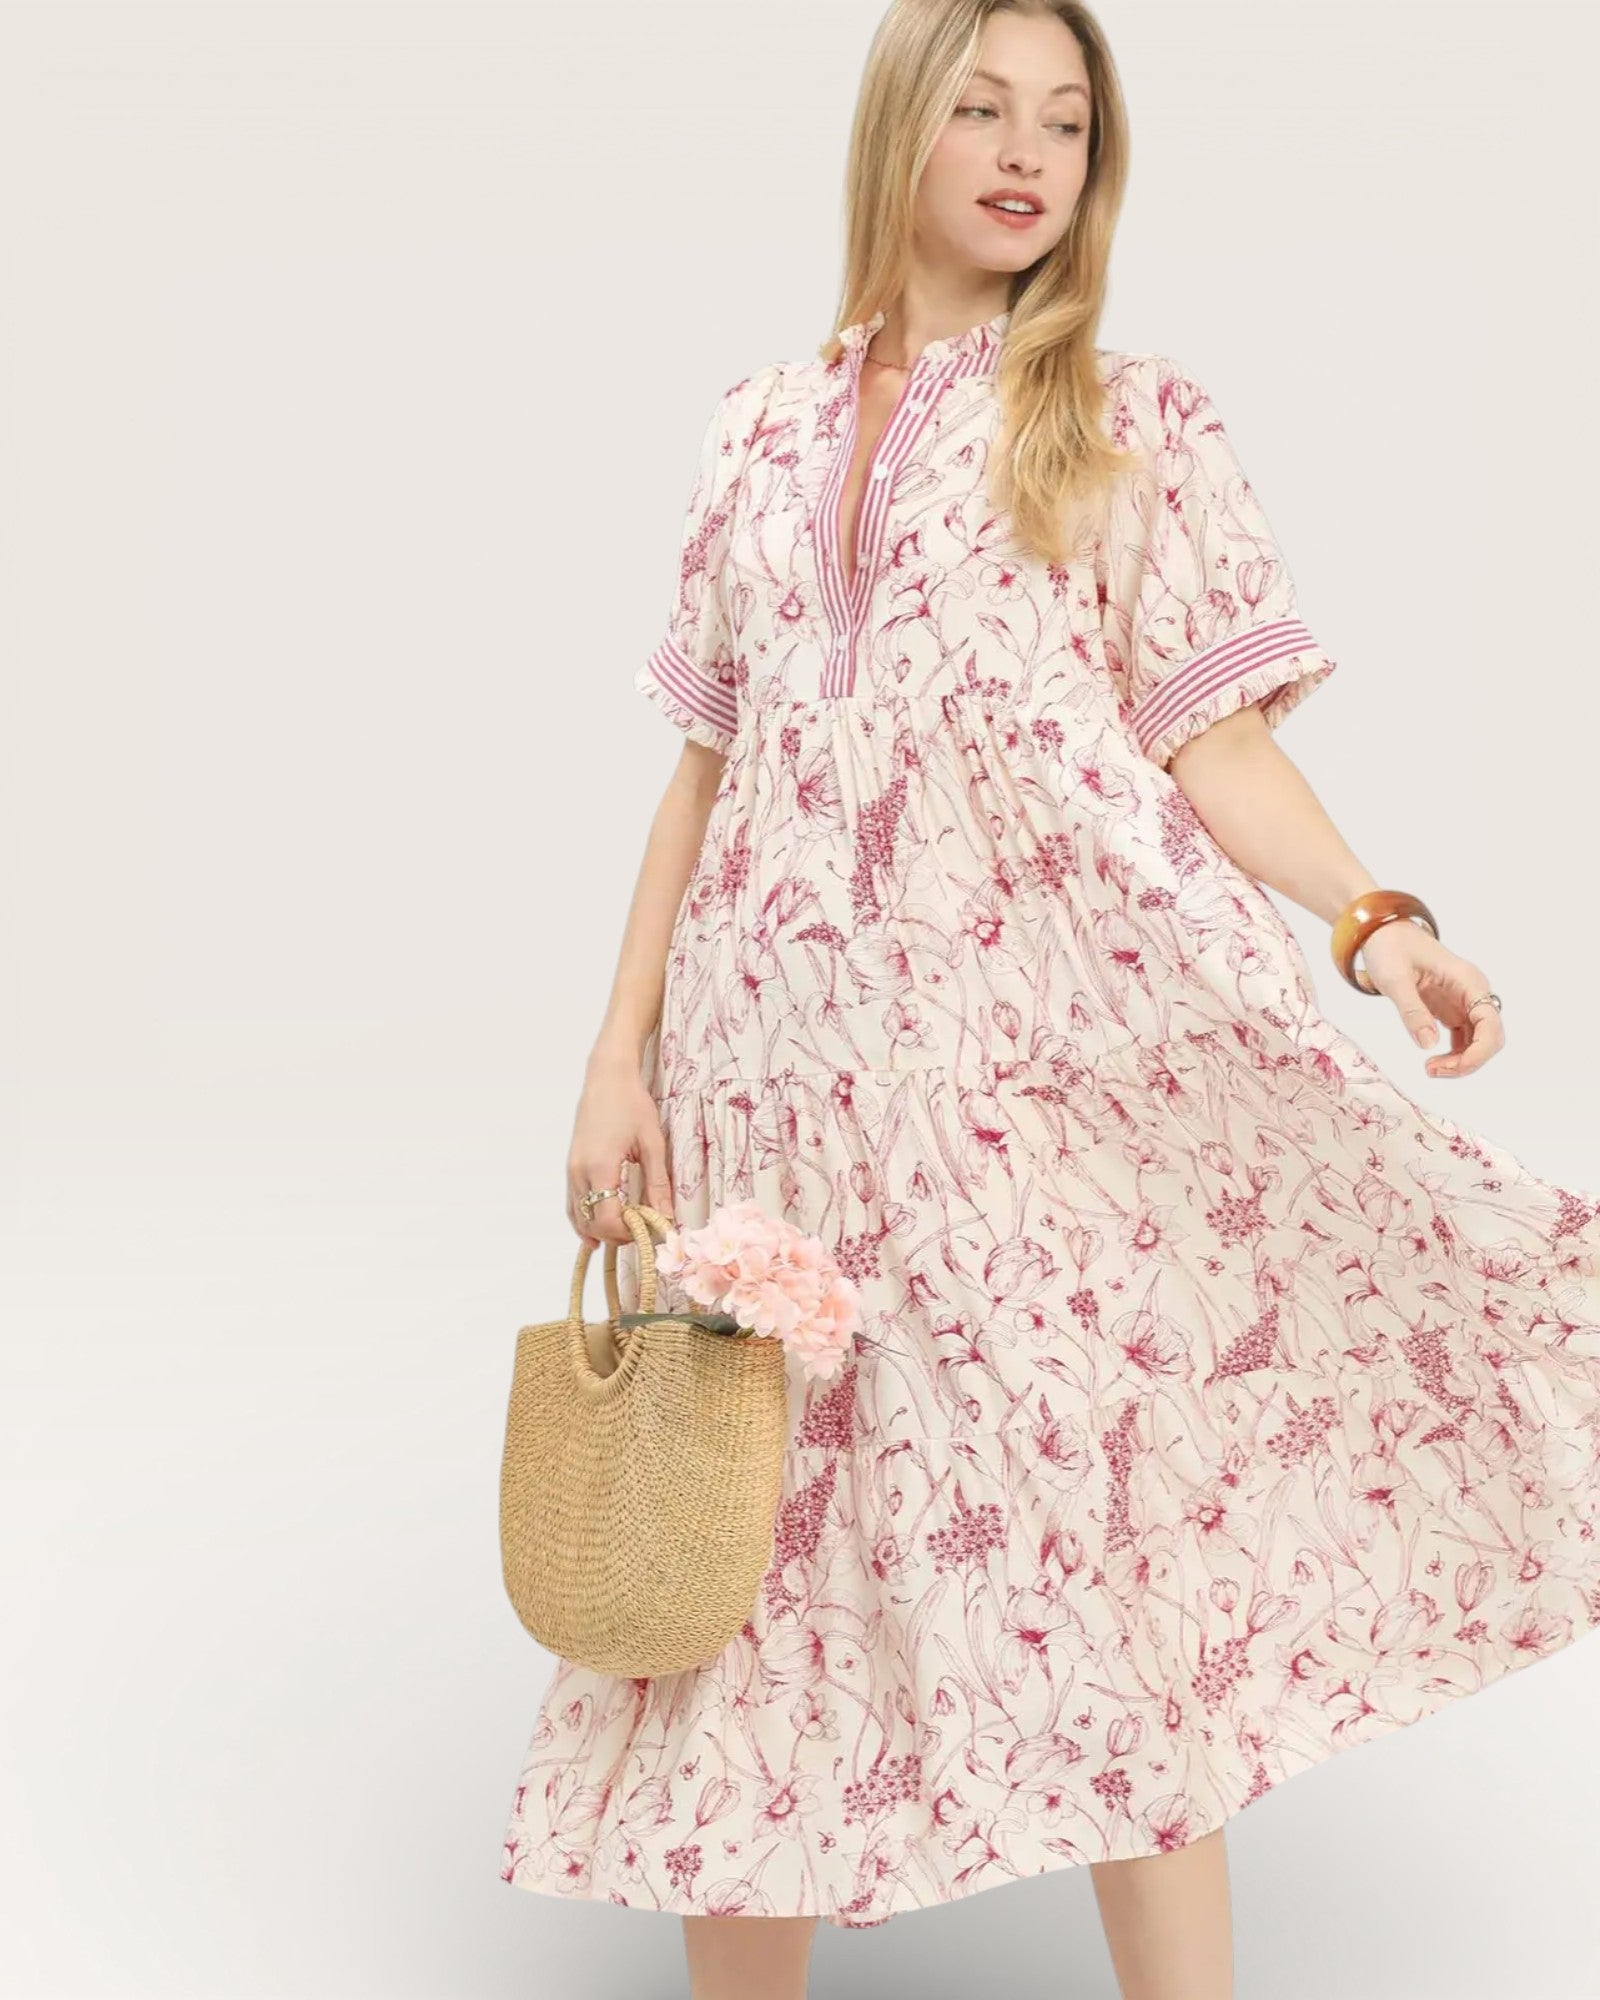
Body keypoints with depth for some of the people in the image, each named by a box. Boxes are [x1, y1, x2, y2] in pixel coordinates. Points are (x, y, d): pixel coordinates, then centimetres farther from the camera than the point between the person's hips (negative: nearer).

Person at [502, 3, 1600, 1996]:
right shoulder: (765, 432, 13)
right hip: (789, 1066, 3)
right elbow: (704, 771, 14)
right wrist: (618, 1054, 7)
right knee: (758, 1552, 6)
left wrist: (1372, 918, -18)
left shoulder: (1137, 423, 7)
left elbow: (1215, 737, 0)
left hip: (1061, 1044, -2)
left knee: (1106, 1538, -5)